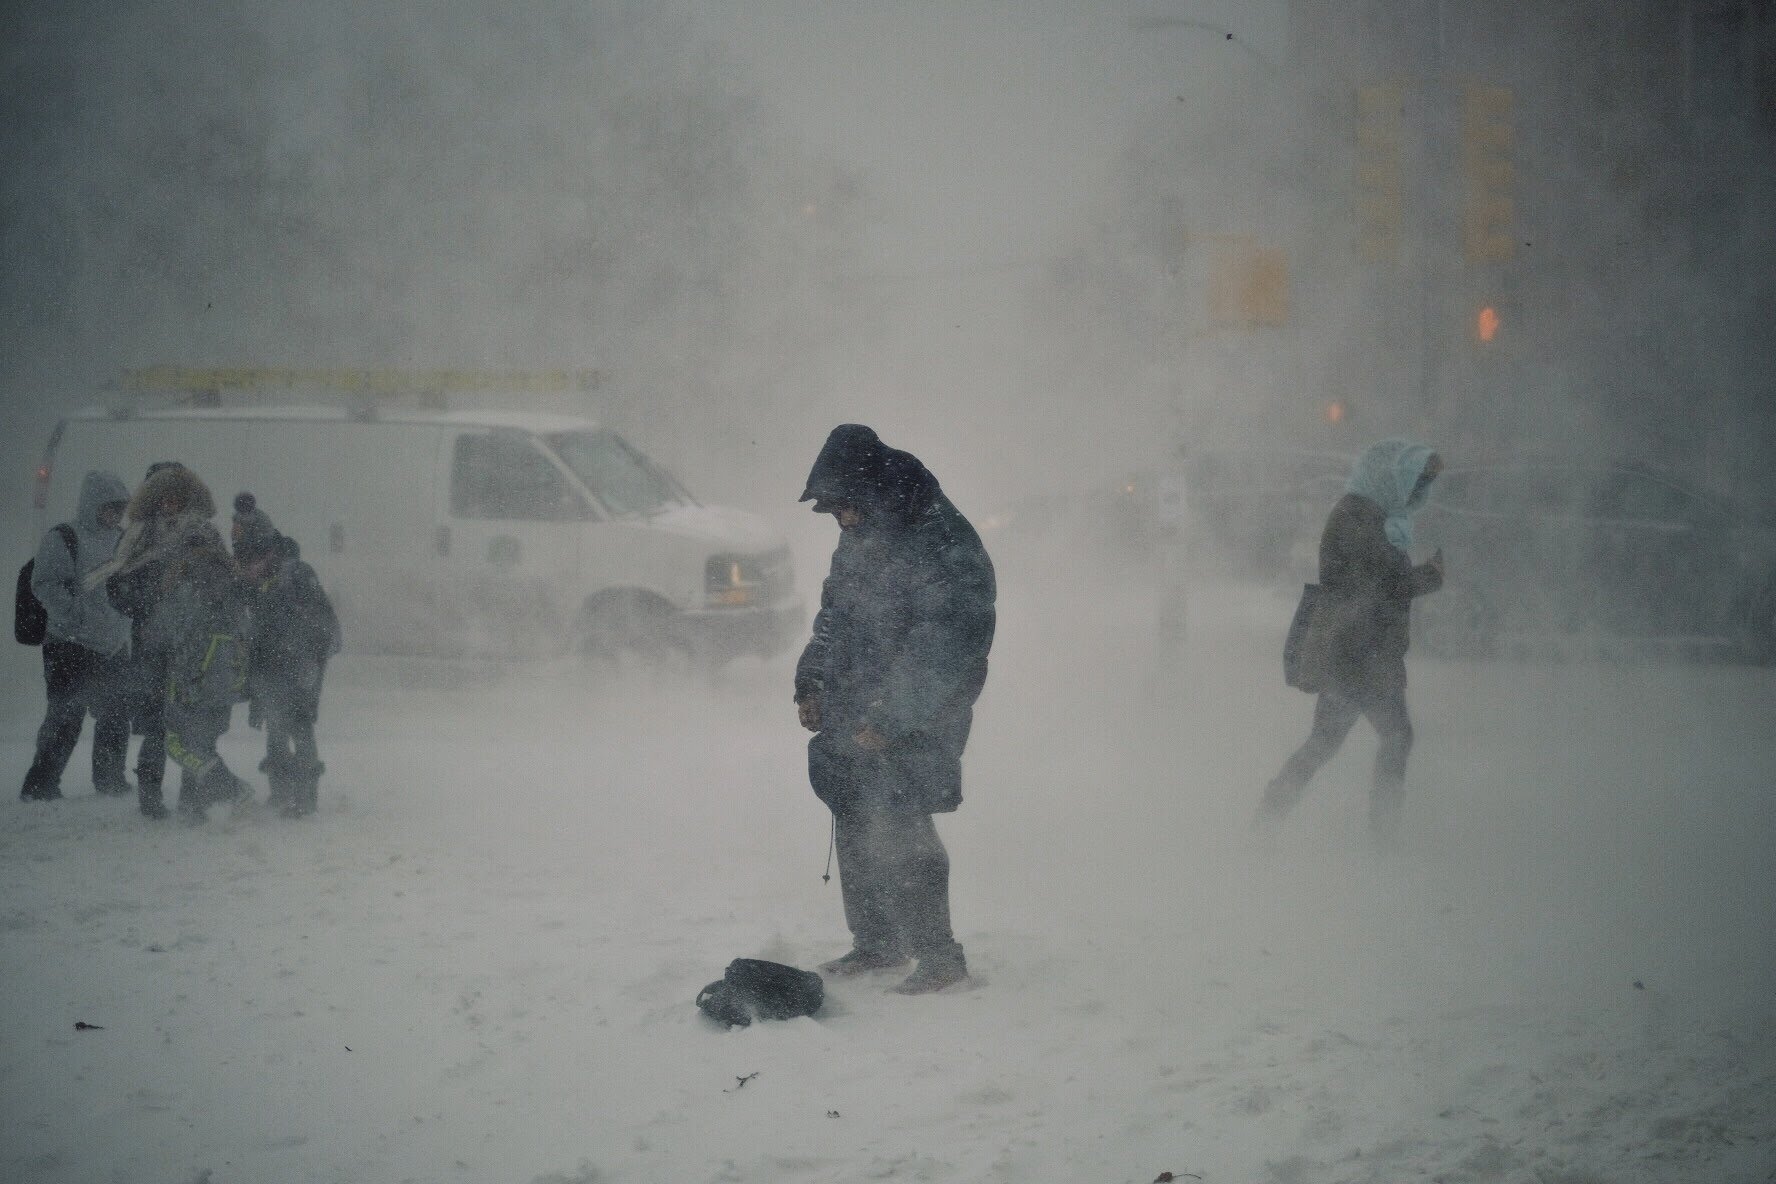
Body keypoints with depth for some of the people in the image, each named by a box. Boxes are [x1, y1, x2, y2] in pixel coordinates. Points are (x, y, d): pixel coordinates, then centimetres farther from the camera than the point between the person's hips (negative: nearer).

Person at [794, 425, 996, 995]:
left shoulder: (945, 547, -19)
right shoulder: (860, 541, 10)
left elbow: (942, 648, -21)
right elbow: (832, 618, 24)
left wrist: (890, 719, -22)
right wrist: (811, 683, 11)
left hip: (912, 731, -9)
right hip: (850, 722, 9)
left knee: (894, 832, -13)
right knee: (855, 830, 13)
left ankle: (939, 956, -3)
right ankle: (875, 943, 27)